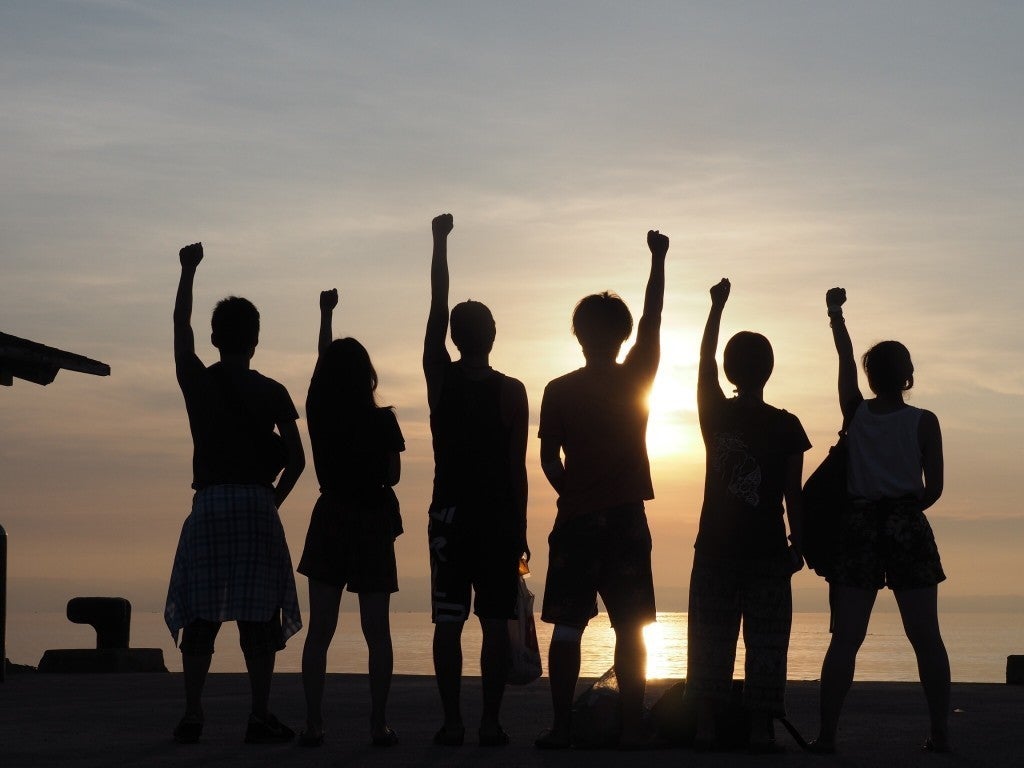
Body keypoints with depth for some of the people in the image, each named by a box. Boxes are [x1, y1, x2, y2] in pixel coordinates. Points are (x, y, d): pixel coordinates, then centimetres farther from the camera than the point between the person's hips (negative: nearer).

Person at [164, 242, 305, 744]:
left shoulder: (197, 383, 5)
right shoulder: (271, 393, 2)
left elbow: (180, 325, 20)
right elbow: (295, 458, 0)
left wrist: (189, 270, 30)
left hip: (208, 504, 1)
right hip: (257, 504, -1)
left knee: (201, 614, 4)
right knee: (258, 616, 0)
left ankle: (192, 716, -1)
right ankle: (260, 717, -3)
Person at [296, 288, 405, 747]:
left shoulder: (319, 413, -3)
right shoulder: (382, 421, -10)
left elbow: (322, 363, 14)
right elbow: (392, 475, -2)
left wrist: (326, 314, 28)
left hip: (330, 520, 2)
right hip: (374, 522, -2)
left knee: (319, 630, 3)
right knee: (376, 631, 2)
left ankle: (313, 723, -3)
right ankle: (378, 724, -1)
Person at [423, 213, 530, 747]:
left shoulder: (440, 378, -1)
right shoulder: (512, 391, -3)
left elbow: (437, 306, 7)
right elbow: (518, 467, -3)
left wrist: (440, 242, 13)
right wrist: (520, 528, 4)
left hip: (449, 513, 1)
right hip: (499, 516, -1)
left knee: (448, 623, 1)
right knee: (495, 623, 1)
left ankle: (452, 722, -2)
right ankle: (490, 723, -1)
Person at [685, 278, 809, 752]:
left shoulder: (714, 416, 0)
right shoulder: (786, 427, -5)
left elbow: (705, 359, 16)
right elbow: (793, 494, -2)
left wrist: (718, 306, 26)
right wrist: (798, 543, 9)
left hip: (715, 548, 2)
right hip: (767, 550, -2)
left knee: (710, 642, 6)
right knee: (765, 643, 1)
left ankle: (706, 726, 3)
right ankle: (760, 729, -3)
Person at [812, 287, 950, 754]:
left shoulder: (855, 413, 4)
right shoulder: (923, 423, -2)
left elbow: (845, 356, 19)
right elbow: (934, 488, 0)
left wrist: (835, 311, 33)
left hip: (858, 525, 2)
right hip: (907, 525, -2)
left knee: (846, 636, 1)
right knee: (925, 636, 2)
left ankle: (827, 733, -5)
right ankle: (940, 733, 1)